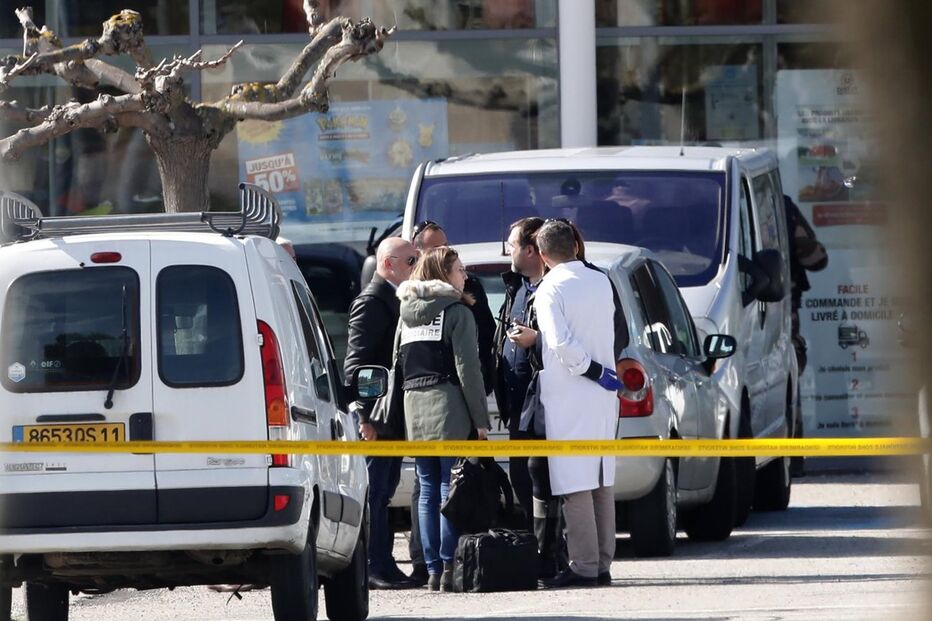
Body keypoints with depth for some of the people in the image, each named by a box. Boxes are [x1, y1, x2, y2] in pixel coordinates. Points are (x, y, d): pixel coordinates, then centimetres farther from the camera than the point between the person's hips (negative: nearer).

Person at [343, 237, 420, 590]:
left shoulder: (396, 300, 17)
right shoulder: (371, 302, -11)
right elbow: (356, 362, -16)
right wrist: (366, 416, -21)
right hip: (377, 414, -9)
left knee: (383, 491, 11)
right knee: (375, 491, -8)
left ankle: (383, 567, 13)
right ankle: (375, 569, -9)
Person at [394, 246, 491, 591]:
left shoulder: (406, 314, 13)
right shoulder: (456, 312, -5)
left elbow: (397, 365, 11)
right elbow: (467, 368, -10)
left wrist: (394, 413, 11)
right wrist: (480, 419, -8)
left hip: (413, 408, 5)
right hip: (449, 409, -5)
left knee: (427, 492, 8)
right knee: (450, 491, -4)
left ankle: (433, 569, 7)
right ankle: (448, 568, -7)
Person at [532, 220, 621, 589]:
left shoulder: (551, 289, -11)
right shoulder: (601, 283, 9)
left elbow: (561, 342, -19)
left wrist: (595, 372, -12)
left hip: (568, 396, -7)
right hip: (604, 397, 7)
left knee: (575, 486, -6)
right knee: (602, 482, 10)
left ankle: (584, 566, -8)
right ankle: (602, 564, 12)